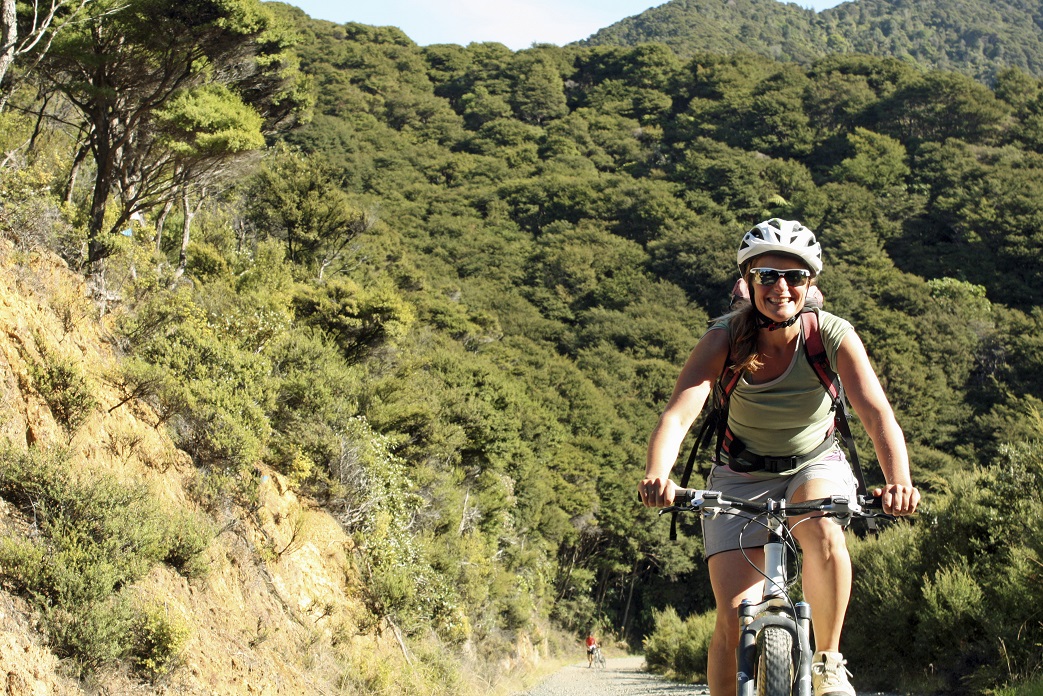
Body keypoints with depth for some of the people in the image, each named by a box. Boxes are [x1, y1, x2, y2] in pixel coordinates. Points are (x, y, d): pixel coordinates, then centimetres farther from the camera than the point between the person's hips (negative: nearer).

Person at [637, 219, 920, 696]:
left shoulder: (834, 336, -20)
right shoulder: (724, 338, -21)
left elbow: (878, 414, -31)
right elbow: (677, 414, -33)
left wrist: (898, 481, -51)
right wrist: (656, 476, -53)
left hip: (816, 465, 0)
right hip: (741, 477, 0)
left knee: (823, 532, -35)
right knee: (735, 616, -13)